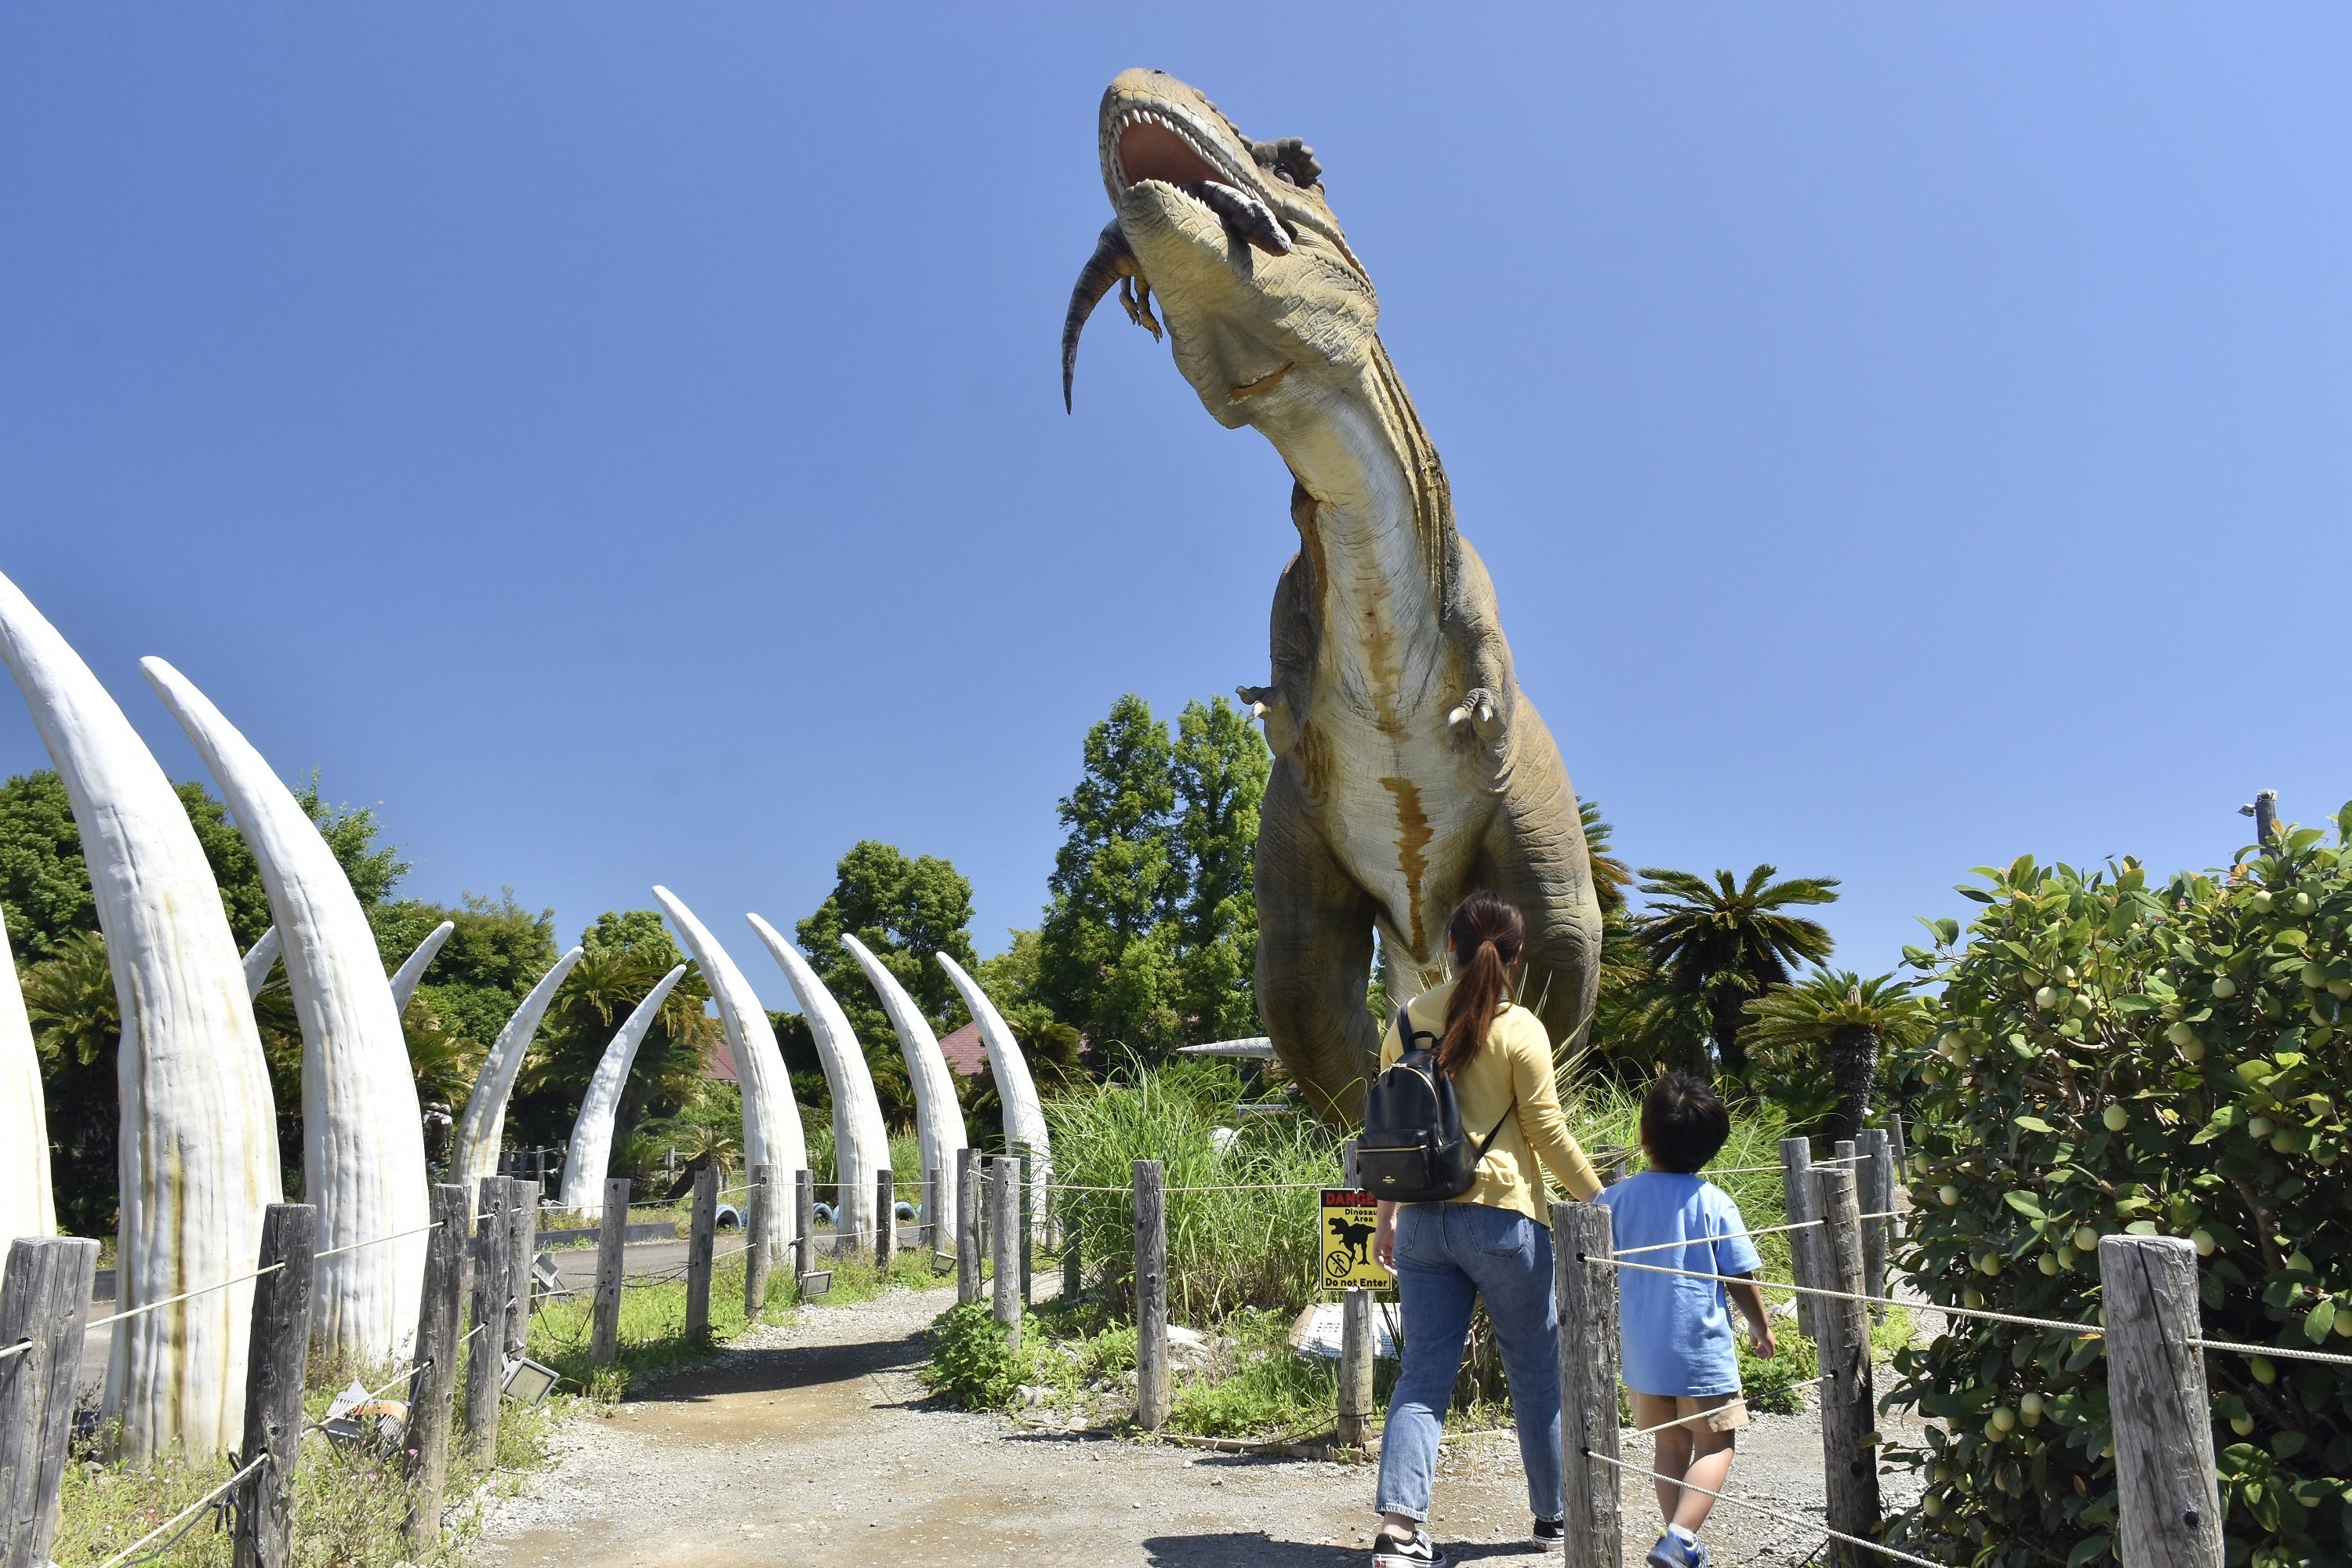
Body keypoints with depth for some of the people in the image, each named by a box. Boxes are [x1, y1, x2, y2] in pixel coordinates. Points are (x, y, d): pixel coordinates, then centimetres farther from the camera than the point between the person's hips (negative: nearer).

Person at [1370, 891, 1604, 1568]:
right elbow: (1549, 1134, -5)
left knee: (1423, 1369, 5)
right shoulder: (1519, 1029, -8)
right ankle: (1555, 1513, 29)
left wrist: (1386, 1218, 18)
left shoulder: (1408, 1021, 5)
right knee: (1537, 1367, 14)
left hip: (1422, 1220, 4)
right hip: (1502, 1219, -3)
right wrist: (1601, 1201, 7)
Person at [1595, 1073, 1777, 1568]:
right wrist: (1761, 1327, 13)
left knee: (1672, 1444, 18)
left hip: (1642, 1354, 3)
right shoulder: (1714, 1203, -11)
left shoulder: (1615, 1198, -5)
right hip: (1703, 1351, -3)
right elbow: (1741, 1279, -5)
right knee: (1715, 1445, 9)